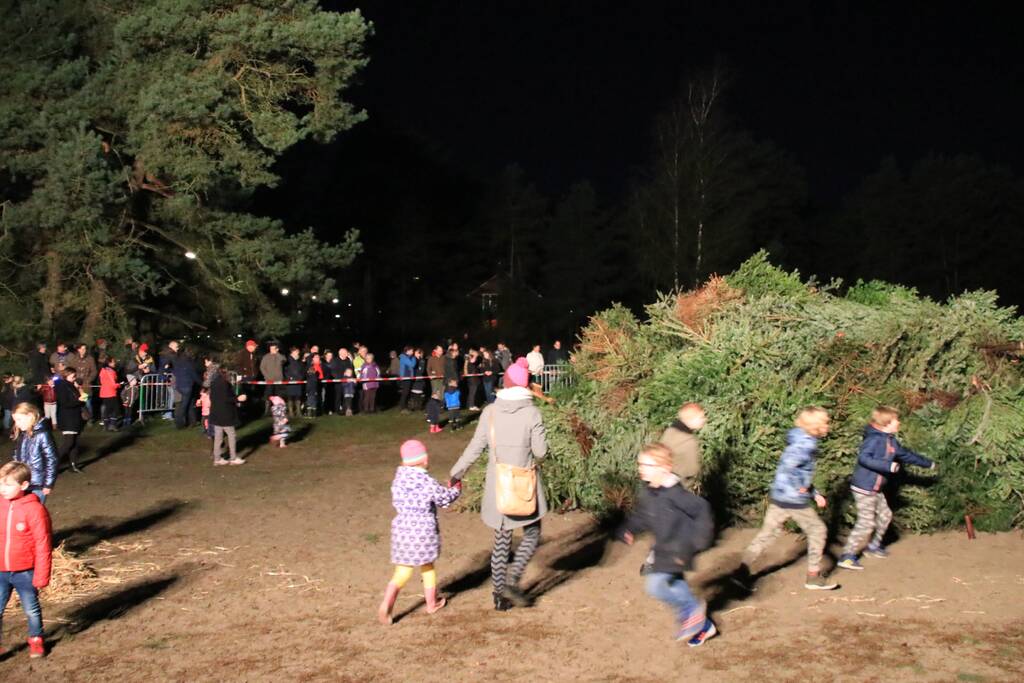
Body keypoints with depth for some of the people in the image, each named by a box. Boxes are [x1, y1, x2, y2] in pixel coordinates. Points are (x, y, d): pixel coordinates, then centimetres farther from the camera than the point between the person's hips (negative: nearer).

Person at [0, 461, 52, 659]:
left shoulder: (34, 509, -17)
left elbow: (43, 546, -13)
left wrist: (41, 576, -11)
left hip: (25, 572, -3)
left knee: (32, 610, 14)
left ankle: (36, 640, 35)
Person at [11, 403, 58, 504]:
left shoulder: (42, 435, -18)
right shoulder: (21, 434, 4)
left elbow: (52, 460, -16)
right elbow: (17, 457, 15)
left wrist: (49, 484, -13)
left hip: (38, 485, -7)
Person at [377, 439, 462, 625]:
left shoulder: (399, 478, 2)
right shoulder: (426, 481, -16)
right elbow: (445, 497, -5)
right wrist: (456, 490, 19)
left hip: (402, 528, 4)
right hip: (423, 531, -4)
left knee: (402, 572, 6)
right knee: (427, 567, 17)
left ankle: (386, 604, -13)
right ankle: (432, 603, 32)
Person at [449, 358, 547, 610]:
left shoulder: (490, 412, -5)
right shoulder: (532, 413, -13)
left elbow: (475, 447, -1)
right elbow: (540, 451, -10)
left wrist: (457, 472, 10)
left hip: (497, 485, 3)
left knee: (501, 540, 16)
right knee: (531, 535, 14)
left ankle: (499, 593, 20)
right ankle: (511, 580, -4)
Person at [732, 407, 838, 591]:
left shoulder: (801, 441, 13)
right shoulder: (806, 444, -17)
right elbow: (789, 465, -32)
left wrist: (814, 493, 20)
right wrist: (800, 487, -20)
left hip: (779, 498, 9)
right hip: (795, 501, -8)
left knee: (767, 533, 8)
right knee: (817, 531, 9)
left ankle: (743, 571, 3)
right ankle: (813, 577, 18)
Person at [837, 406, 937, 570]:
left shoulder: (891, 441, 10)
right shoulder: (874, 439, -20)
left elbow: (906, 455, 25)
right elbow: (863, 458, -32)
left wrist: (928, 463, 35)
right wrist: (888, 466, -34)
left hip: (876, 489, 10)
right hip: (863, 489, -10)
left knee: (885, 515, 19)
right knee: (866, 523, -10)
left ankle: (873, 546, 38)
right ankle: (847, 556, -5)